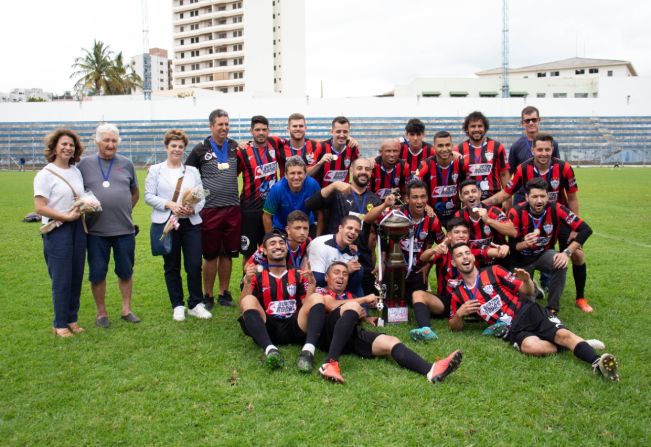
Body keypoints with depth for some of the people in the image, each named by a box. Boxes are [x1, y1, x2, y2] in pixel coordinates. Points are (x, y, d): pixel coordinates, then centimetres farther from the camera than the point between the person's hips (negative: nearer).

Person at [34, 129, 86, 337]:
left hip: (78, 228, 6)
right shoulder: (45, 174, -7)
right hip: (57, 231, -6)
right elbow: (40, 207, -14)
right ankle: (60, 324, 12)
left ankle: (72, 319, 22)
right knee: (61, 279, -1)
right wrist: (66, 216, -18)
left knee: (76, 277, 9)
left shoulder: (76, 172, 12)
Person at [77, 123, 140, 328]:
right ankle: (101, 313, 21)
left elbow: (135, 193, 16)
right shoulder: (85, 164, 2)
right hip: (96, 230, -1)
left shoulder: (126, 164, 7)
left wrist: (124, 210, 8)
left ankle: (126, 310, 24)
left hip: (124, 229, 1)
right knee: (97, 273, 6)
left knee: (126, 271, 10)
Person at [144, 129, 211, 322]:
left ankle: (196, 304, 10)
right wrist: (169, 205, -15)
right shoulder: (155, 170, 5)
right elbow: (149, 196, -2)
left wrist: (194, 208, -14)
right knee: (171, 267, 7)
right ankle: (177, 306, 18)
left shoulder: (193, 171, 12)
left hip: (191, 223, 1)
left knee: (195, 265, -3)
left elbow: (201, 196, 7)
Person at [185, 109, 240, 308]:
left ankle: (224, 293, 22)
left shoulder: (236, 147, 8)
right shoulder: (201, 149, -1)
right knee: (210, 255, 5)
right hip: (210, 210, -3)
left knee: (227, 254, 9)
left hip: (232, 209, 3)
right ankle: (208, 296, 17)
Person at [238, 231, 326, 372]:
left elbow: (308, 306, 8)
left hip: (294, 327, 1)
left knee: (317, 298, -20)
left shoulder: (298, 275, 18)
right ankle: (270, 349, -47)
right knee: (248, 301, -24)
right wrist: (247, 283, -8)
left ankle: (308, 350, -44)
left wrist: (311, 283, -6)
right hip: (267, 329, 0)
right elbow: (244, 308, 5)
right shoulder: (257, 277, 15)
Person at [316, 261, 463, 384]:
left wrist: (360, 315, 4)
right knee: (352, 306, -33)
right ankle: (331, 363, -51)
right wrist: (364, 299, 4)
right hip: (329, 334, -5)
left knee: (390, 341, -23)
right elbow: (332, 306, -3)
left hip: (353, 334, 5)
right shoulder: (320, 291, 20)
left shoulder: (348, 296, 39)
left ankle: (430, 370, -54)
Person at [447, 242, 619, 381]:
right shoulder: (458, 295, 10)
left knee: (563, 334, -27)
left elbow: (529, 291, 10)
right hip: (512, 331, 0)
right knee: (531, 347, -34)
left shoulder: (493, 272, 6)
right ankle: (566, 346, -16)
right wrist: (459, 314, -5)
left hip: (527, 313, 0)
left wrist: (527, 280, -15)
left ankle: (597, 361, -36)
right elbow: (454, 327, 18)